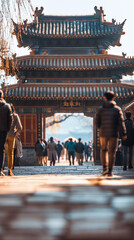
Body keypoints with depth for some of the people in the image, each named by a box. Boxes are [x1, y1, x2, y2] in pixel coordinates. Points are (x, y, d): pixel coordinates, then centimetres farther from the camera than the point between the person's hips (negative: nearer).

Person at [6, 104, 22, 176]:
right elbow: (20, 128, -4)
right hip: (11, 136, 0)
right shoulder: (15, 116, 1)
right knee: (10, 153, 8)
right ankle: (10, 170, 3)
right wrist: (16, 133, 12)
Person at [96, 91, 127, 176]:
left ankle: (105, 167, 6)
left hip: (103, 134, 1)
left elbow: (97, 122, 2)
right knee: (112, 152, 5)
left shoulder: (101, 110, 0)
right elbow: (121, 122, -9)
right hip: (114, 134, -1)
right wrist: (124, 134, -8)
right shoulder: (117, 109, -3)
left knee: (104, 150, 19)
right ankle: (110, 171, 1)